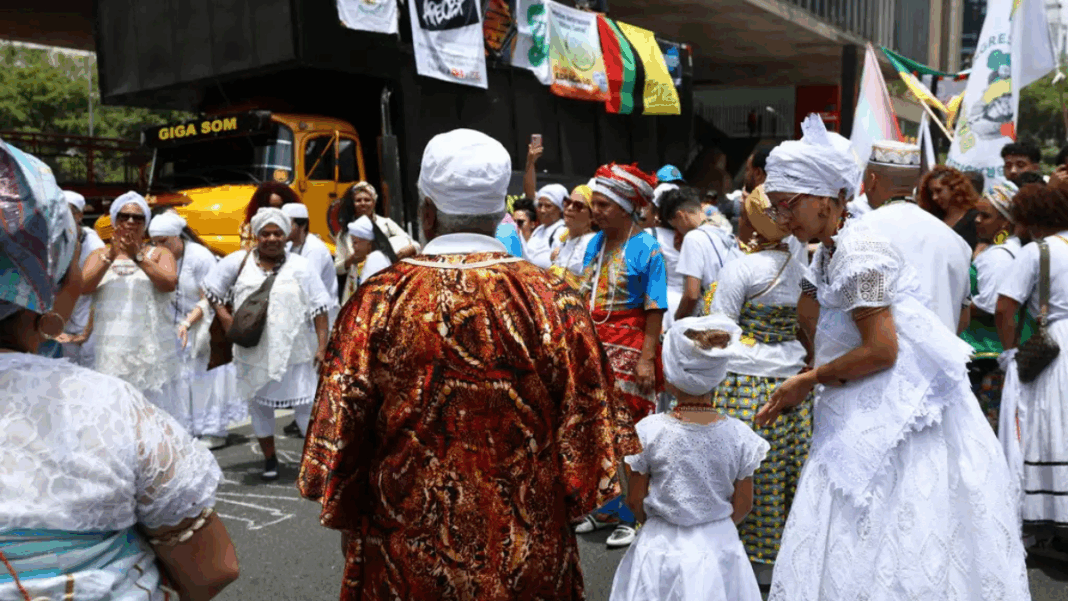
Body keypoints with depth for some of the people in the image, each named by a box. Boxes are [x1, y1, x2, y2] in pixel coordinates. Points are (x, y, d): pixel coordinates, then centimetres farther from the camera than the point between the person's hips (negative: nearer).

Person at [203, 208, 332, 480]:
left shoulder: (300, 266, -2)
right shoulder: (239, 261, 2)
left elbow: (319, 308, -3)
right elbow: (211, 288, 13)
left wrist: (322, 345, -8)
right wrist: (225, 318, 0)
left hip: (294, 351, -2)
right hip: (254, 352, 2)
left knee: (305, 405, -2)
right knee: (259, 404, 13)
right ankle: (269, 459, 28)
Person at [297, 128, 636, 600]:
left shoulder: (377, 302, -14)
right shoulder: (555, 301, -13)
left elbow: (338, 438, -7)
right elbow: (588, 435, -6)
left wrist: (350, 528, 9)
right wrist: (558, 511, 11)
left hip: (406, 562, 0)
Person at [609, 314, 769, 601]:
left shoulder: (648, 431, -17)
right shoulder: (739, 435, -12)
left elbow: (635, 501, -6)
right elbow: (743, 505, -1)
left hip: (663, 545, -1)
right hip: (720, 544, 1)